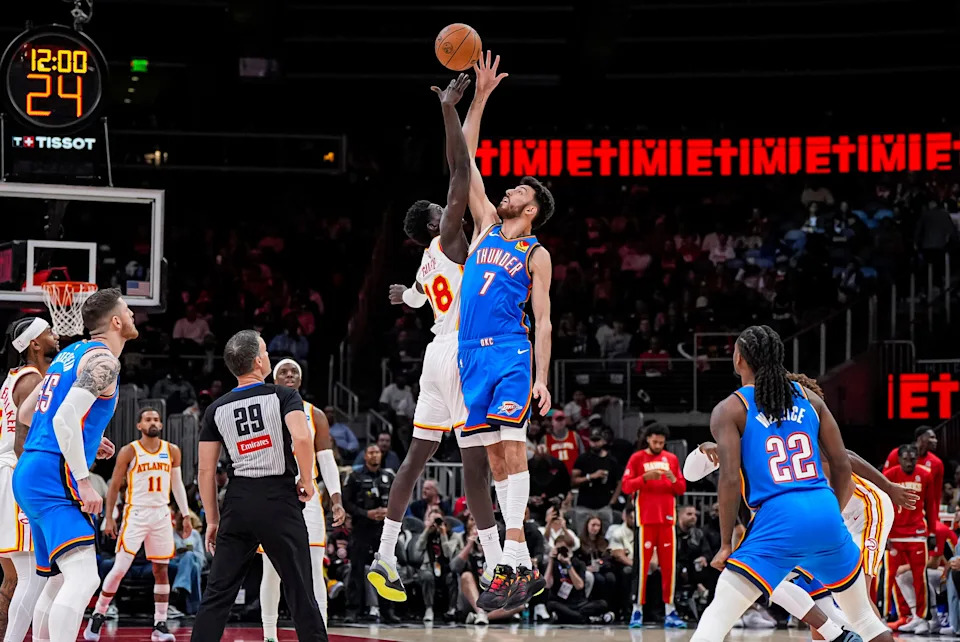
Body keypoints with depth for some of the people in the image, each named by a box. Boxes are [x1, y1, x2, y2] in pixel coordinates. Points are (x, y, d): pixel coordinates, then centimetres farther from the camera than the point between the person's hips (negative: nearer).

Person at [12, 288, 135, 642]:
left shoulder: (71, 354, 19)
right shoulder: (103, 360, -8)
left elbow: (25, 414, 26)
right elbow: (66, 418, -21)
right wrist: (84, 481, -22)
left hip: (29, 476, 10)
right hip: (56, 479, -10)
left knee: (59, 580, 19)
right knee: (83, 578, -21)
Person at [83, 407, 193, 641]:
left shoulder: (172, 451, 7)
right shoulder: (129, 452, -3)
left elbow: (177, 484, 13)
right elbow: (114, 486, 0)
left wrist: (186, 514, 7)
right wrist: (109, 518, -4)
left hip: (161, 515, 4)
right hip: (136, 514, -4)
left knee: (161, 570, 3)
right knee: (119, 569, -8)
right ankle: (98, 616, 6)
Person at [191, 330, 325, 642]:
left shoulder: (217, 409, 8)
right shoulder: (284, 396, -3)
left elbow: (205, 470, 7)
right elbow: (302, 438, -21)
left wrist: (212, 520, 15)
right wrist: (306, 480, -5)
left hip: (238, 502, 3)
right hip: (280, 500, -3)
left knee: (217, 595, 7)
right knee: (301, 594, 4)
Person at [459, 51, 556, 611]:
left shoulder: (537, 254, 4)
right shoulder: (486, 223, 17)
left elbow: (543, 319, 0)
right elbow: (465, 159, 16)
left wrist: (542, 378, -10)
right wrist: (481, 96, 11)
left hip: (511, 354, -5)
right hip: (472, 353, 5)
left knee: (511, 447, -14)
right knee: (495, 454, 3)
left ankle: (512, 562, -22)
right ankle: (524, 566, 4)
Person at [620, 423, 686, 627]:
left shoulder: (672, 459, 12)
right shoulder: (637, 458, 3)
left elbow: (681, 489, 13)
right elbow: (626, 486, -4)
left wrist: (673, 479, -7)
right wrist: (645, 477, -19)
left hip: (667, 518, 3)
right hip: (646, 519, -3)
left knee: (669, 565, 1)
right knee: (642, 564, -4)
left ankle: (670, 611, 3)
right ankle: (637, 610, -1)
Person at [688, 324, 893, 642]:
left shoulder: (730, 410, 4)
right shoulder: (809, 398, 17)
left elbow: (730, 480, -5)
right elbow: (843, 466, 14)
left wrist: (726, 544, 1)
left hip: (778, 520, -4)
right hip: (825, 513, 4)